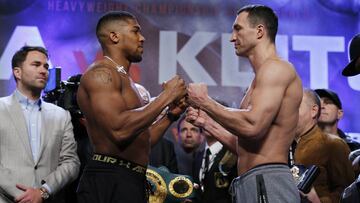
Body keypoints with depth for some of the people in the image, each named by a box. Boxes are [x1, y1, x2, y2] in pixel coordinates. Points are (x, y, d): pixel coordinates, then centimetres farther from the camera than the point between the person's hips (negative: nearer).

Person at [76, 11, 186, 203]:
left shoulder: (124, 79, 20)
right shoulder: (100, 72, -10)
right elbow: (119, 130, -26)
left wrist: (170, 115, 11)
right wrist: (166, 96, -16)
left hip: (132, 180, 10)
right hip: (109, 182, -10)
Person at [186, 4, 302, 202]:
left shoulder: (275, 67, -8)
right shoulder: (262, 78, 22)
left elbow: (253, 126, -23)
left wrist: (205, 102, -10)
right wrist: (207, 122, 17)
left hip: (267, 185, -9)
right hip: (251, 185, 9)